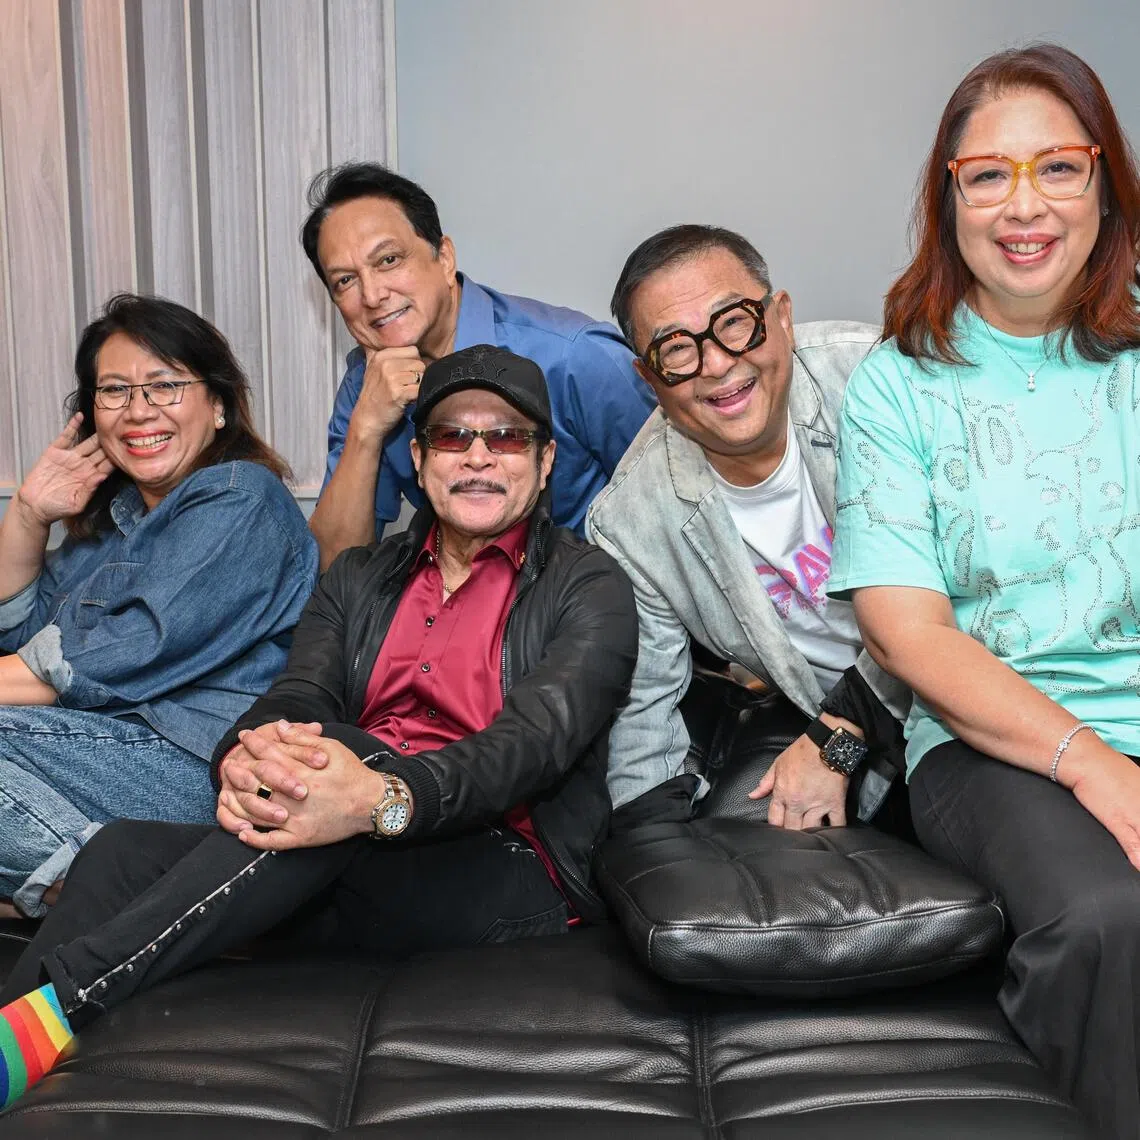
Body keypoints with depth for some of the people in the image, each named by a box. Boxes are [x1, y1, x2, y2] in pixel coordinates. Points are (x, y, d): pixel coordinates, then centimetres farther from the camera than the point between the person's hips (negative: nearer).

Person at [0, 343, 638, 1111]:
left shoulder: (589, 586, 3)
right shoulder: (359, 578, 18)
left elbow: (538, 739, -15)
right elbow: (295, 699, 2)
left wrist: (383, 799, -35)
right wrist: (247, 756, -25)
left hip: (509, 877, -4)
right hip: (339, 872, 5)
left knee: (338, 747, -32)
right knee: (124, 851, -20)